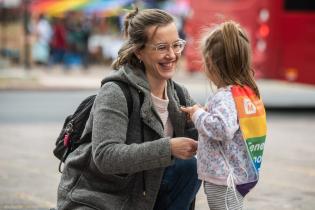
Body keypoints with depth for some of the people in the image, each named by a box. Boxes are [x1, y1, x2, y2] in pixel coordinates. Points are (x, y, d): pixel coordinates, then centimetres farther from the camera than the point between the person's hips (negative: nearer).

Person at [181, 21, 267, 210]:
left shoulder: (224, 97, -20)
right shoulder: (249, 92, 7)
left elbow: (222, 129, -35)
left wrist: (198, 114, -18)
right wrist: (204, 113, 9)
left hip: (223, 180, -9)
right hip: (241, 175, 9)